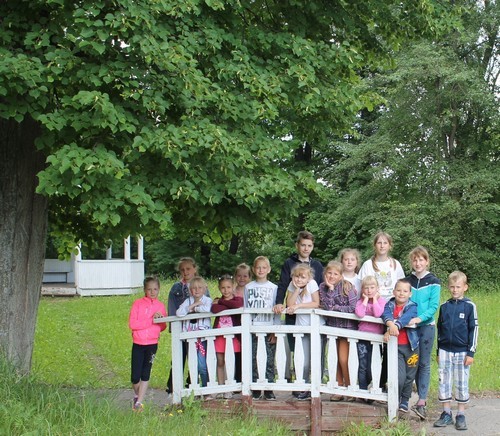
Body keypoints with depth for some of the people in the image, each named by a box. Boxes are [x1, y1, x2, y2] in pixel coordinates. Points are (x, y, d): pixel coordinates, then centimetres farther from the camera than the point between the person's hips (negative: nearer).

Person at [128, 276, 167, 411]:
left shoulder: (160, 306, 5)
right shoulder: (138, 303, -4)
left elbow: (163, 326, 9)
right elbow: (132, 324, -13)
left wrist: (160, 319, -13)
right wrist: (151, 320, -17)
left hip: (152, 344, 2)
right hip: (138, 344, -2)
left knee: (145, 374, 2)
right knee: (135, 377, 0)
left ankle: (139, 402, 8)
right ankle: (137, 396, 27)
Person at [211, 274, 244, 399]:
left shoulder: (238, 299, 5)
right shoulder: (217, 301, 11)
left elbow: (237, 305, -21)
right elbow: (214, 309, -13)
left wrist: (221, 302, -9)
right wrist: (230, 306, -12)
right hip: (219, 336, 3)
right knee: (220, 362, 4)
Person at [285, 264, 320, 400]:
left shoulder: (312, 283, -11)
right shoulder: (292, 285, -2)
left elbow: (316, 303, -15)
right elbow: (289, 304, -11)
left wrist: (298, 305, -18)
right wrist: (297, 289, -17)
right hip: (301, 326, 3)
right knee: (304, 361, 1)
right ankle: (304, 388, 15)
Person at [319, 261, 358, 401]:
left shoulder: (347, 286, -11)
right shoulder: (323, 287, -1)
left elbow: (353, 308, -17)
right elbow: (327, 306, -14)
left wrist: (335, 307, -12)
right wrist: (331, 288, -19)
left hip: (347, 326, -4)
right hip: (332, 325, 4)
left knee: (343, 359, -8)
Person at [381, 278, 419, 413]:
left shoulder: (412, 307, -4)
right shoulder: (390, 305, 3)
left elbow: (406, 318, -23)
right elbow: (386, 314, -18)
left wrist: (394, 327, -40)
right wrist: (391, 325, -40)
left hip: (410, 346, 0)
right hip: (395, 346, 0)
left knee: (409, 376, 11)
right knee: (399, 377, -9)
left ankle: (405, 400, 31)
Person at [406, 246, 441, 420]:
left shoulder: (433, 282, -3)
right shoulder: (408, 280, 8)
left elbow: (433, 306, -9)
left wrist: (420, 318, -24)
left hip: (426, 326, -4)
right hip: (409, 326, 4)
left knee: (424, 363, -3)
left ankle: (421, 402, -6)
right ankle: (422, 396, 17)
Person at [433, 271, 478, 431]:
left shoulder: (469, 306, -4)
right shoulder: (444, 307, 6)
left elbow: (474, 329, -3)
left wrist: (471, 352, -7)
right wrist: (439, 351, 12)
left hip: (462, 352, -3)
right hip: (445, 351, 3)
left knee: (462, 384, 5)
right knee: (444, 382, 6)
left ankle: (461, 415, 14)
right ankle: (446, 414, 16)